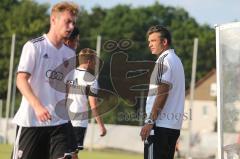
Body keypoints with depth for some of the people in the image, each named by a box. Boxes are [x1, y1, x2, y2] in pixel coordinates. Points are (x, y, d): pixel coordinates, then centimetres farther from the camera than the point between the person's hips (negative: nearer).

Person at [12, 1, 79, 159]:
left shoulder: (70, 54, 12)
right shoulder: (34, 46, -7)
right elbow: (21, 80, -15)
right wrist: (37, 106, -28)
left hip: (60, 121, 5)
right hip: (31, 121, -5)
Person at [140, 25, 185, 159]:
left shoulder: (164, 60, -10)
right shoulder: (176, 60, 20)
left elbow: (162, 94, -17)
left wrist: (150, 121, -17)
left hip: (161, 123, -10)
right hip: (174, 124, 10)